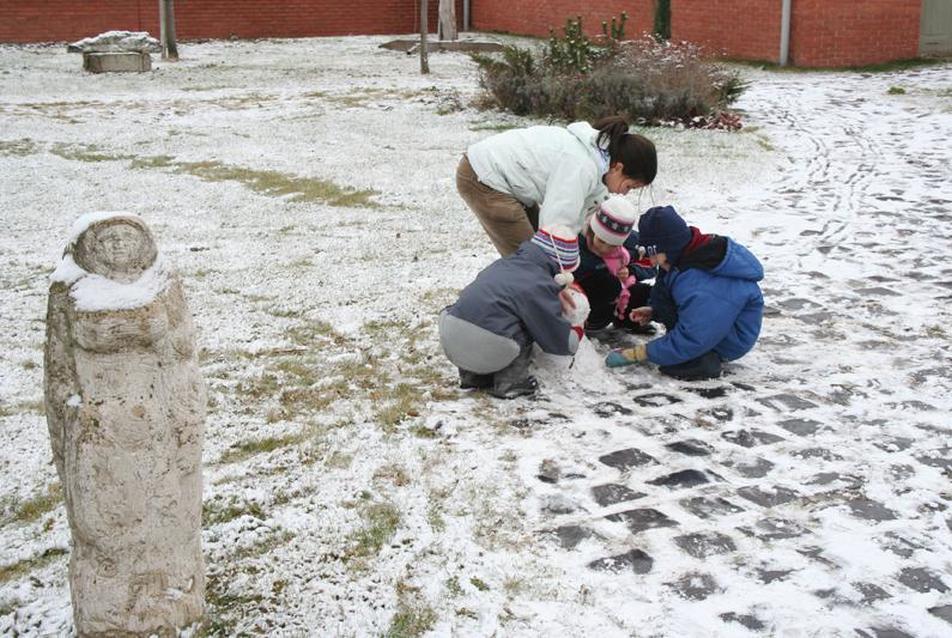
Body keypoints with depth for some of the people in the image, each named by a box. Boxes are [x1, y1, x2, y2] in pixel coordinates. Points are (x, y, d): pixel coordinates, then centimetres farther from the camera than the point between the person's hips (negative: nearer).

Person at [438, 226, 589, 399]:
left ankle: (471, 375, 26)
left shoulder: (503, 263, 18)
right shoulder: (540, 286, -4)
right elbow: (561, 342, 2)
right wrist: (577, 329, 25)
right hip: (487, 353, -7)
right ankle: (509, 382, 7)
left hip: (449, 342, 7)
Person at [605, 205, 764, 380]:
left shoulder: (702, 288, -32)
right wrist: (654, 311, -2)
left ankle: (700, 360, -18)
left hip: (730, 343, -10)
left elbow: (692, 339, -29)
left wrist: (640, 353, -22)